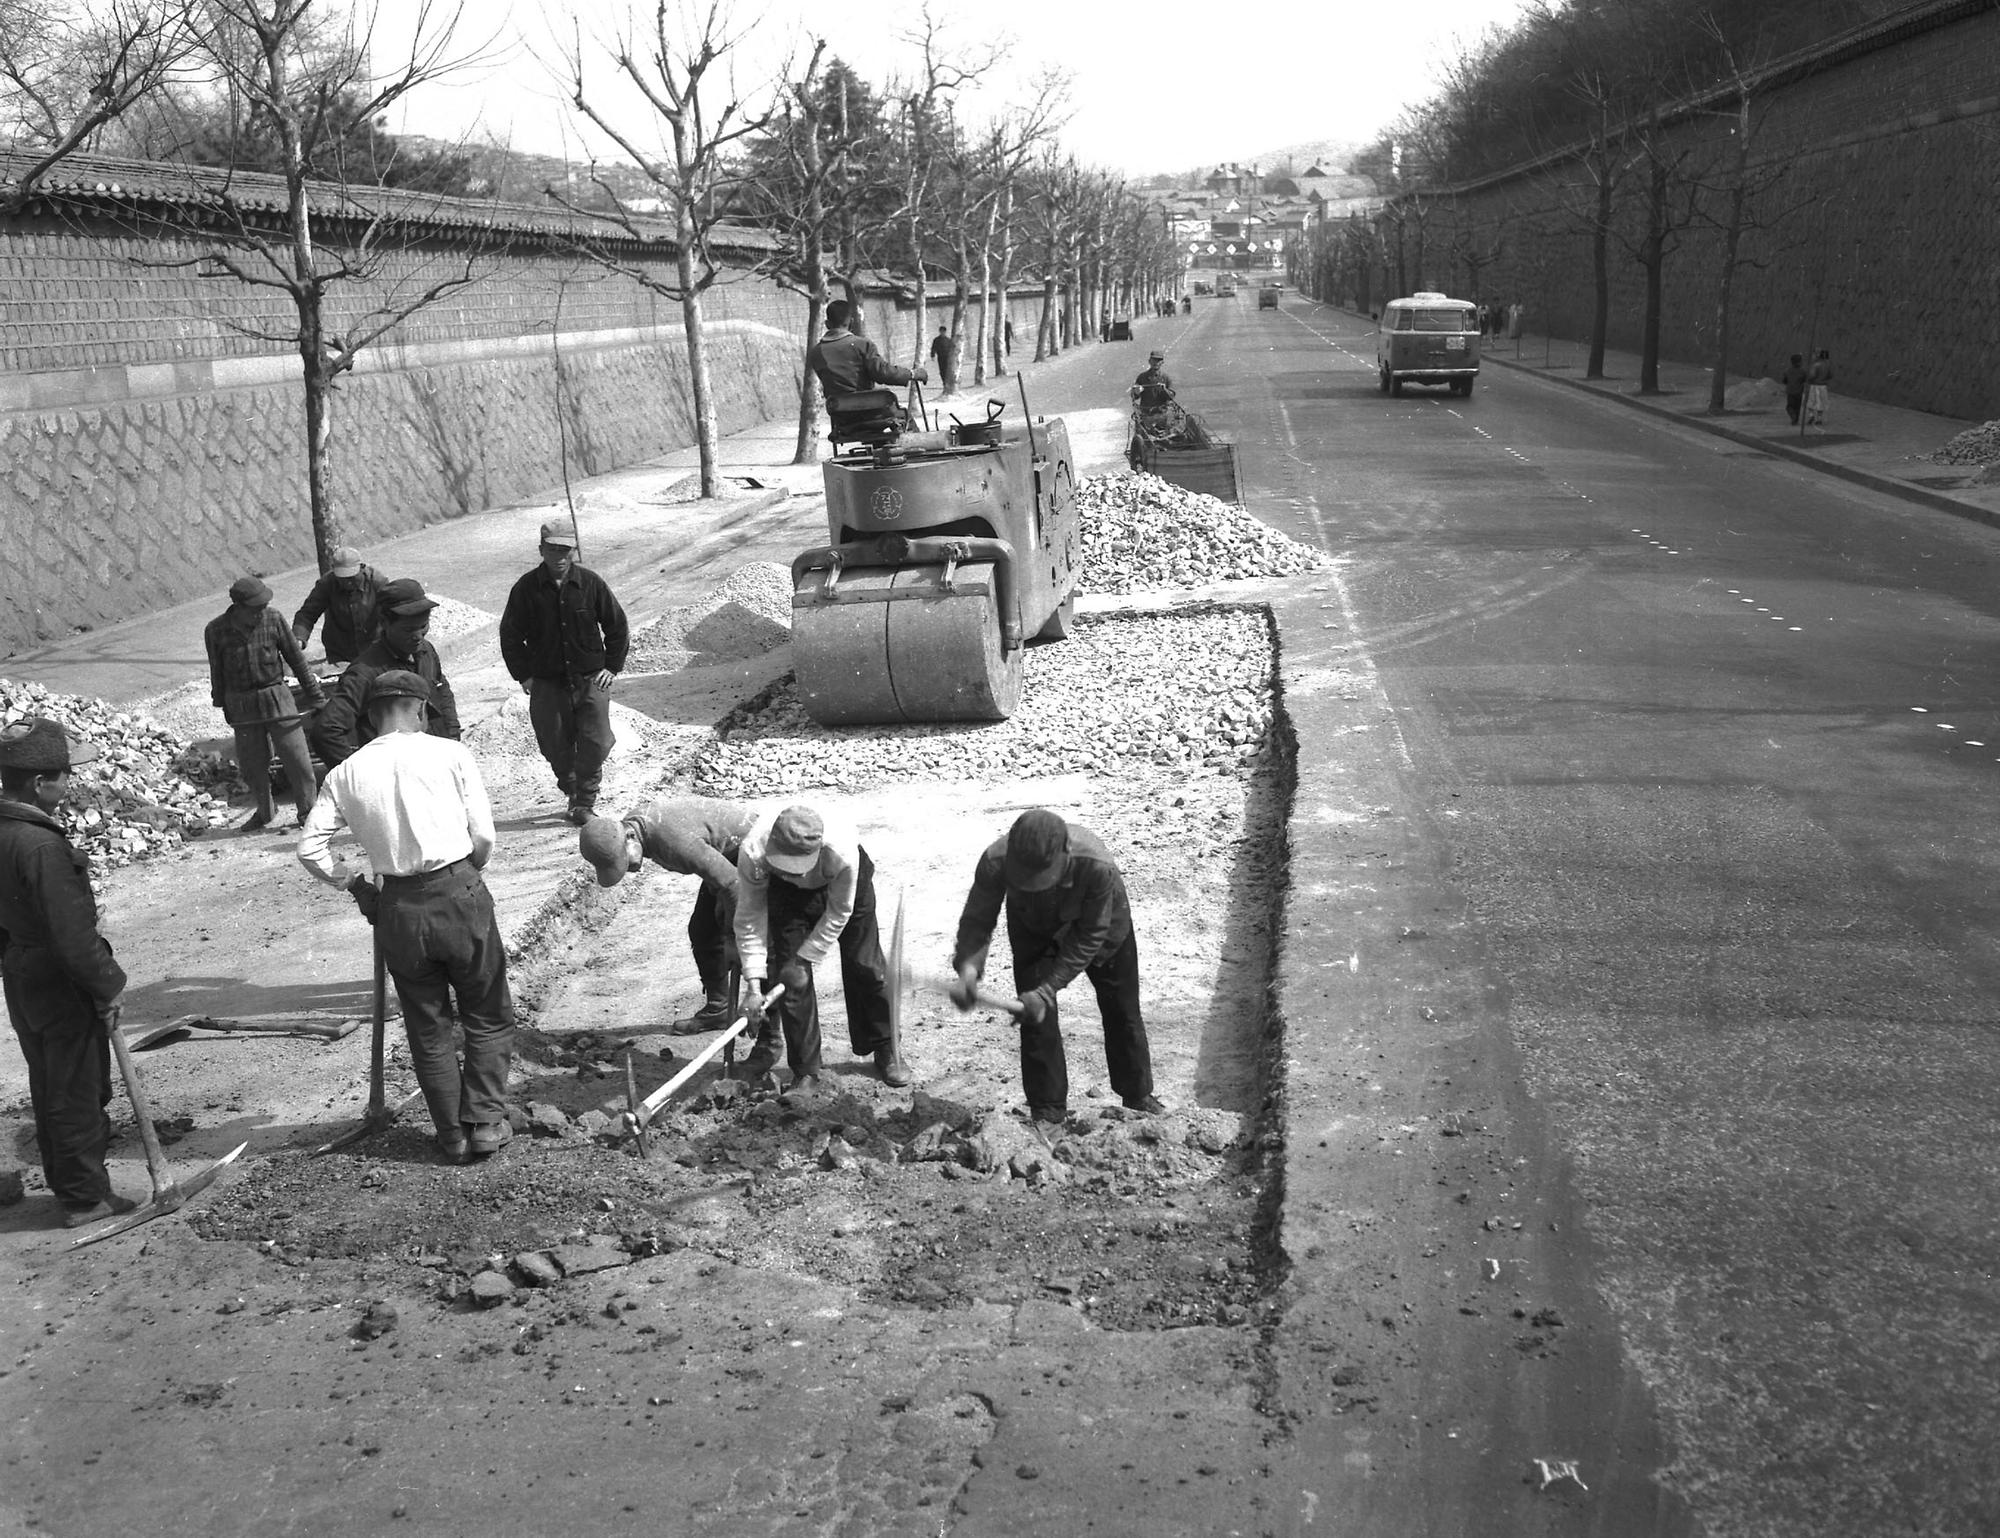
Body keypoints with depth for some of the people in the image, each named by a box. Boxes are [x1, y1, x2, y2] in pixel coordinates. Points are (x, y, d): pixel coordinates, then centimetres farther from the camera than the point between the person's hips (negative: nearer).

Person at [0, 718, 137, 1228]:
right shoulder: (43, 847, -29)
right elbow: (73, 938, -28)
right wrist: (109, 981, -14)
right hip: (63, 991, -9)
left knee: (48, 1090, 21)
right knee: (78, 1094, 6)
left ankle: (65, 1182, 35)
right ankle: (85, 1198, 18)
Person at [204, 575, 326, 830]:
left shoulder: (272, 620, -8)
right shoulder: (216, 631, -8)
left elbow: (296, 659, 1)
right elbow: (217, 672, 6)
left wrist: (315, 696, 5)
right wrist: (222, 705, 13)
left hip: (276, 696, 0)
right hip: (242, 706, 1)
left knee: (297, 757, -2)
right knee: (251, 765, 7)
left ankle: (307, 809, 13)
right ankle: (264, 811, 27)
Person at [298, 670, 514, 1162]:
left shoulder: (345, 774, 4)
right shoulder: (450, 753, -3)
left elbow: (309, 847, -1)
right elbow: (483, 837, -5)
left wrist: (351, 885, 13)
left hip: (397, 907, 3)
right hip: (459, 893, -2)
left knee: (427, 1028, 16)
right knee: (488, 1016, 15)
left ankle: (452, 1134, 22)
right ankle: (486, 1121, 11)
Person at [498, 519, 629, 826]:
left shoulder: (591, 583, -2)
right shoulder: (526, 589, -3)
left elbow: (618, 627, 9)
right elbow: (510, 636, 8)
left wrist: (613, 667, 5)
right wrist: (523, 675, 4)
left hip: (591, 679, 0)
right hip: (547, 683, 0)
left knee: (596, 743, -7)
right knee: (556, 746, 5)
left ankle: (585, 800, 9)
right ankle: (572, 791, 30)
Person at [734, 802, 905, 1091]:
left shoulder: (843, 851, -43)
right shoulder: (752, 853, -39)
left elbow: (838, 913, -24)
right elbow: (749, 918, -25)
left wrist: (805, 959, -21)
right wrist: (754, 985, -26)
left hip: (844, 883, -1)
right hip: (787, 893, 1)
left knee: (865, 966, 2)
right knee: (790, 975, -8)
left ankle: (886, 1051, 24)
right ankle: (805, 1071, 4)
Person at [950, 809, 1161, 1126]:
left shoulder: (1098, 866, -44)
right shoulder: (996, 862, -39)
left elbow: (1089, 938, -33)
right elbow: (977, 920, -25)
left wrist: (1046, 991, -37)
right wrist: (968, 967, -45)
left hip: (1101, 920, -1)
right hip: (1033, 928, 1)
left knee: (1122, 1010, 12)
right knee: (1035, 1018, -4)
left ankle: (1138, 1097, 33)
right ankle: (1047, 1111, 14)